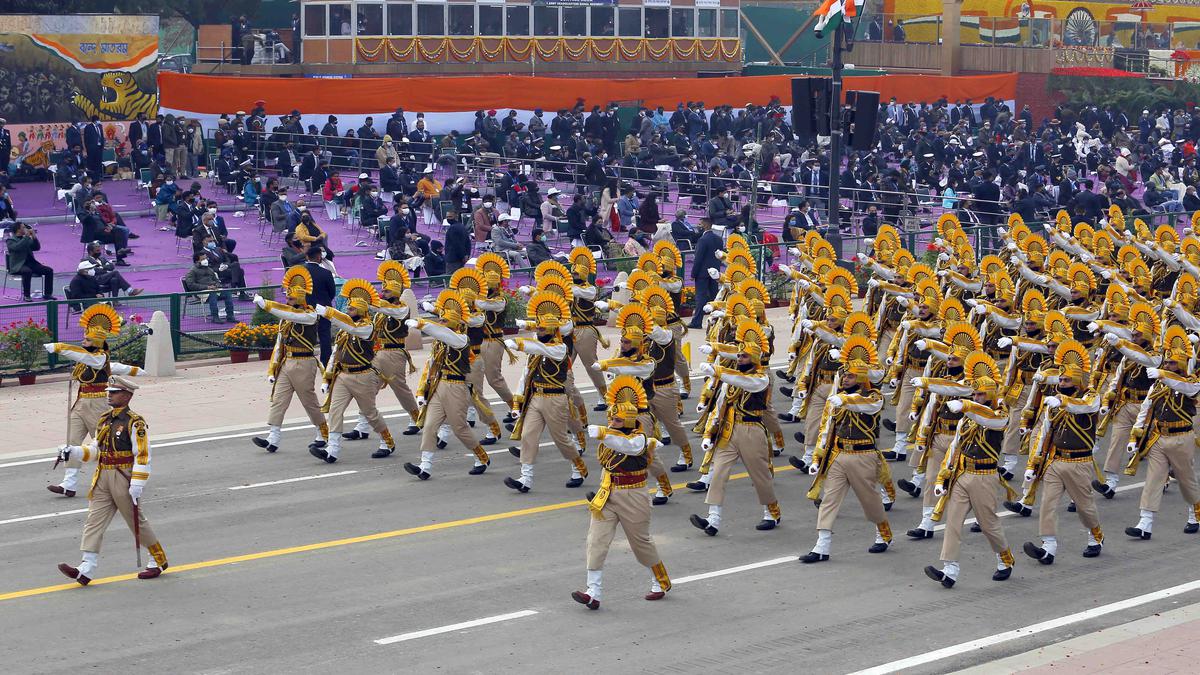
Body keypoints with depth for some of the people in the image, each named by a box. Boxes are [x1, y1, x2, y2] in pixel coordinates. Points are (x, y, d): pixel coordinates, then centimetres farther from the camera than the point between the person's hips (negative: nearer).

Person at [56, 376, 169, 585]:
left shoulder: (135, 423, -12)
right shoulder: (104, 420, 12)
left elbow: (142, 456, -15)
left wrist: (137, 484, -21)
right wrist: (76, 452, 5)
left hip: (124, 478, -7)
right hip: (102, 478, 7)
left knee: (136, 521, 4)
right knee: (94, 520, -3)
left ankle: (159, 561, 22)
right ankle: (86, 570, -8)